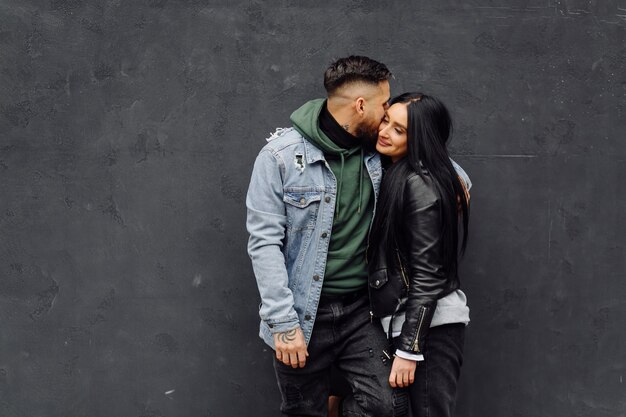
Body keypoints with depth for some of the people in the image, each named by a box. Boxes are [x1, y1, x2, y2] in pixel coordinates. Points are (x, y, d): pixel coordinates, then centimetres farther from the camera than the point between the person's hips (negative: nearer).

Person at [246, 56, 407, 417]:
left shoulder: (377, 151, 2)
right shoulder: (282, 155, -12)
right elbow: (265, 243, -14)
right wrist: (284, 323, -17)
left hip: (361, 309, 4)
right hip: (304, 315, -4)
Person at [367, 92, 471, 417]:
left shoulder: (420, 185, -17)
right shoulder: (395, 173, 9)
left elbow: (428, 273, -19)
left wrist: (408, 349, -19)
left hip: (429, 325, -9)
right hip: (402, 317, 9)